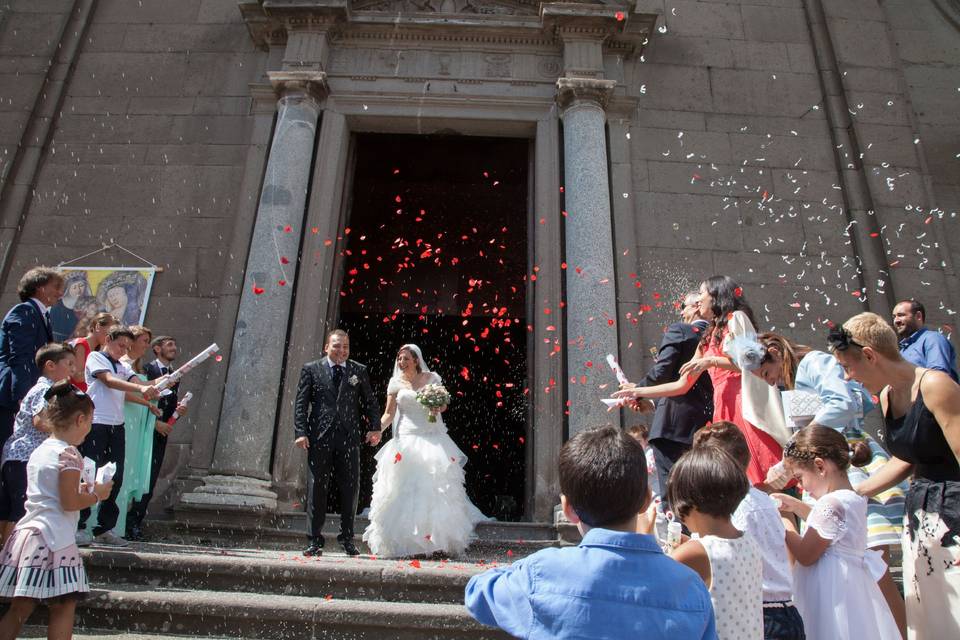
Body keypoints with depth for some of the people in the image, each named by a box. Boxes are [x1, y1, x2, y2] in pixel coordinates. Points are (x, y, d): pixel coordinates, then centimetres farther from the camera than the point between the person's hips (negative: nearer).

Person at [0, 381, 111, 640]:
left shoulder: (39, 451, 13)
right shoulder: (68, 453, -13)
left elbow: (50, 493, 17)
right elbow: (69, 502, -17)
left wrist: (81, 490, 17)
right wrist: (96, 494, -2)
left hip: (27, 533, 9)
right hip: (53, 538, -8)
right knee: (64, 606, 1)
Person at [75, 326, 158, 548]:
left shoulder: (123, 367, 20)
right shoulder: (95, 357, 2)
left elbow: (138, 383, 5)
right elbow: (109, 380, -15)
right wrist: (140, 388, -28)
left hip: (117, 425, 6)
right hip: (96, 423, -6)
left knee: (115, 478, 6)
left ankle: (104, 528, 15)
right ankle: (78, 527, 8)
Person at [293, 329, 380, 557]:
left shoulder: (359, 371, 10)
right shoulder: (311, 369, 7)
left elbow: (370, 402, 11)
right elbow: (301, 403, 3)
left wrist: (375, 427, -1)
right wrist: (301, 432, -7)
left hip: (349, 437, 1)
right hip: (319, 436, -1)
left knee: (351, 487, 4)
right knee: (317, 487, 4)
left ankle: (347, 537, 18)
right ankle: (315, 540, 14)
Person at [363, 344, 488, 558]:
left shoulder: (432, 378, 5)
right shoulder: (396, 382, 6)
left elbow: (444, 404, 13)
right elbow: (389, 413, 3)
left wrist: (438, 408, -9)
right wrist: (378, 429, -15)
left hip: (432, 438, 0)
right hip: (406, 439, 0)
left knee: (436, 488, -2)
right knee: (403, 490, -4)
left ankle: (439, 541, 9)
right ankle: (404, 542, 6)